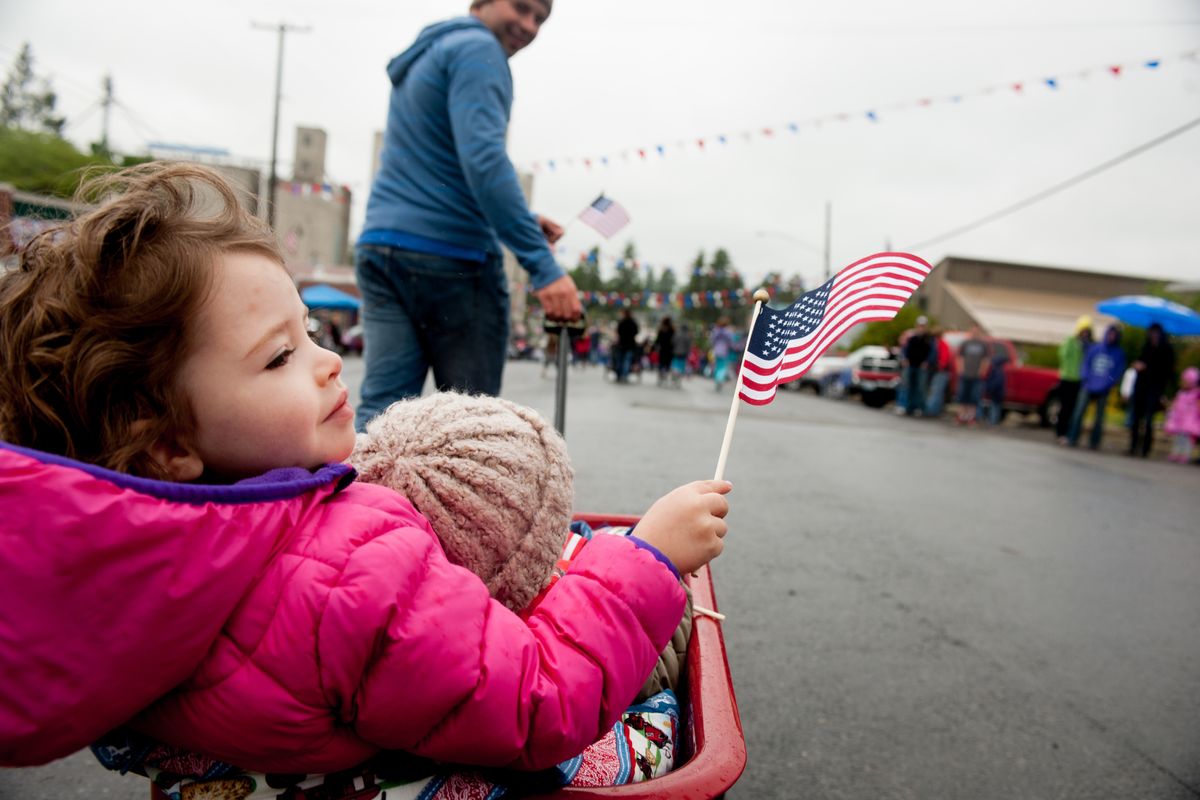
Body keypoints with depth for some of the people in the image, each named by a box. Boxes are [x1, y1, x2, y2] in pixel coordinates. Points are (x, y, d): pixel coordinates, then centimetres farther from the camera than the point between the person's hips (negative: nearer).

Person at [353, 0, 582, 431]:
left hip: (381, 247, 8)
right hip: (449, 255, -8)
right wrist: (543, 265, -25)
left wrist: (522, 222, 23)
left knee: (380, 409, 1)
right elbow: (482, 159, -20)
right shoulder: (478, 48, -5)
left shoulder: (425, 55, 25)